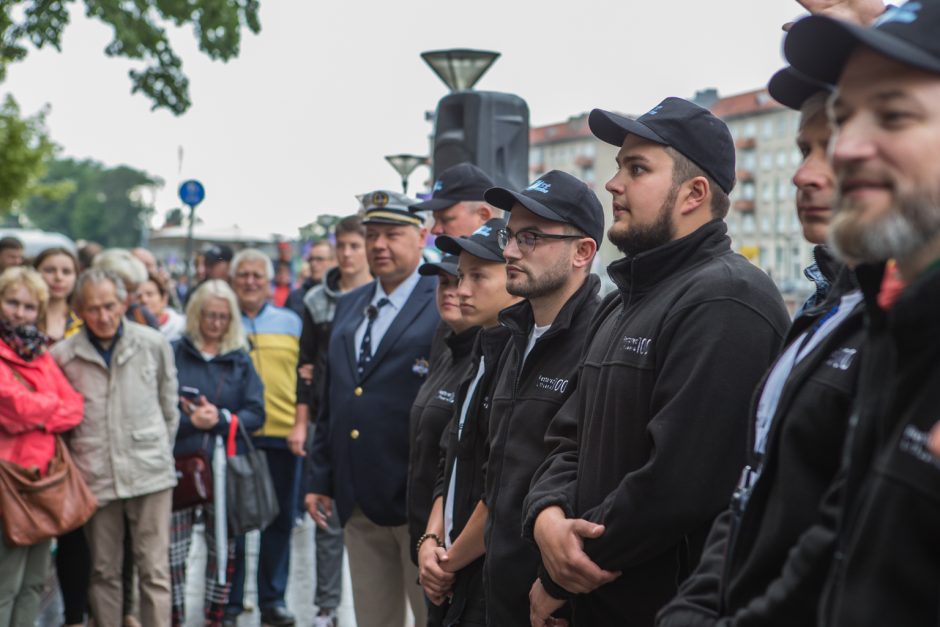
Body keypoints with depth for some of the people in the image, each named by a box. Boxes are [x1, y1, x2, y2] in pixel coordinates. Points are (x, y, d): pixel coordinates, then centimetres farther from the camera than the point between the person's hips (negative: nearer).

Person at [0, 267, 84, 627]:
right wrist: (54, 406, -2)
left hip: (44, 476, 7)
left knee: (34, 582, 13)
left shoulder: (40, 355, 16)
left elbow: (75, 407, 6)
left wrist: (39, 415, -10)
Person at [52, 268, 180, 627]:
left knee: (155, 571, -1)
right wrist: (73, 464, 8)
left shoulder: (154, 344, 1)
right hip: (94, 477, 1)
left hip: (150, 474, 0)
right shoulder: (62, 355, -1)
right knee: (104, 573, 9)